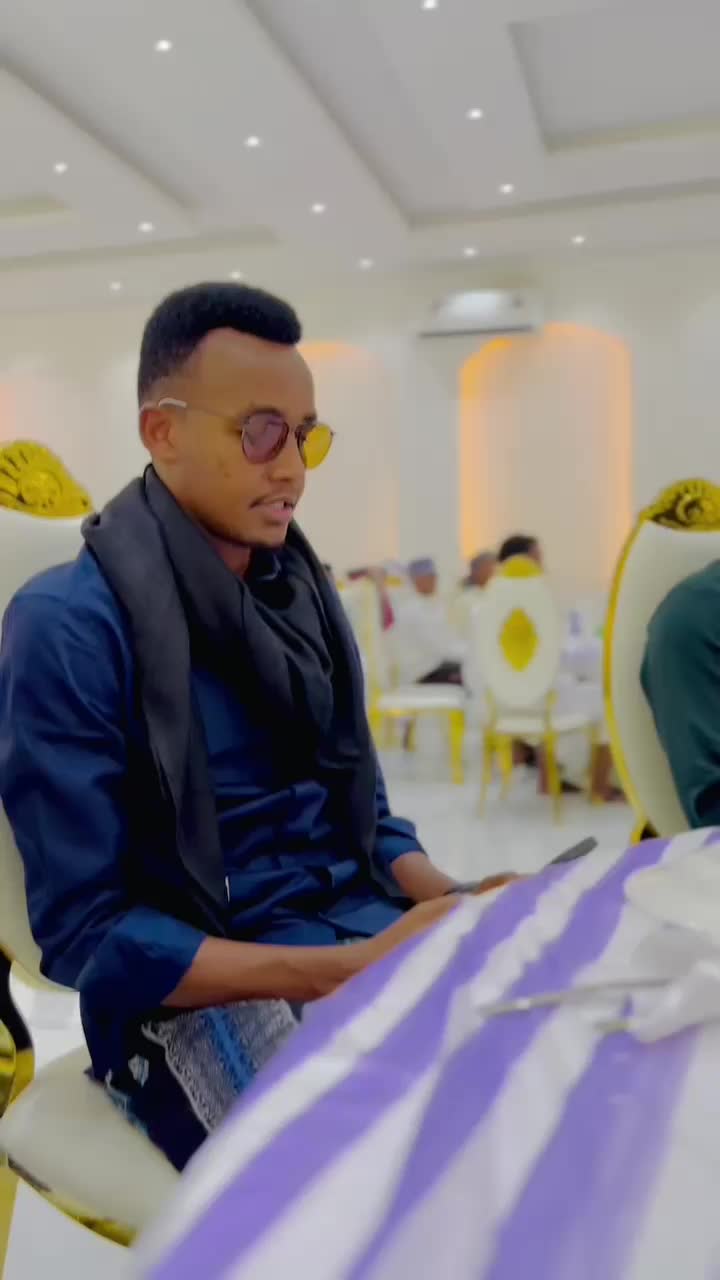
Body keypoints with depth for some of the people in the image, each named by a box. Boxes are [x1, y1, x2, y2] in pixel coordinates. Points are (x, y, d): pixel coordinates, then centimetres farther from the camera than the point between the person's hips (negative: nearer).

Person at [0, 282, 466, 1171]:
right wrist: (344, 970, -21)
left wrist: (459, 903, -7)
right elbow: (84, 931, -13)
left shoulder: (303, 593, 8)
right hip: (202, 992, -6)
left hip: (368, 931, 6)